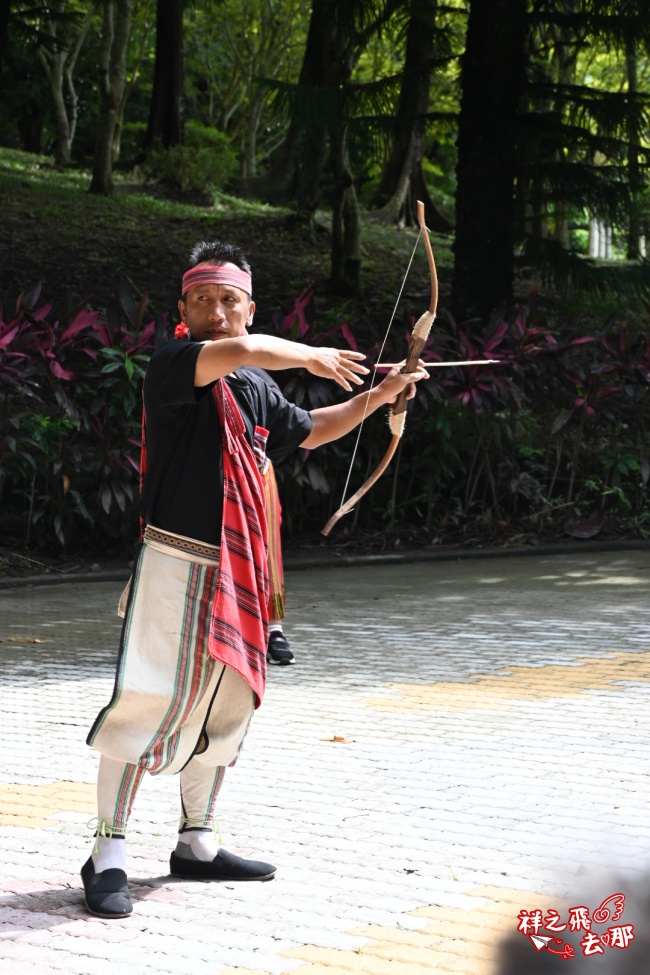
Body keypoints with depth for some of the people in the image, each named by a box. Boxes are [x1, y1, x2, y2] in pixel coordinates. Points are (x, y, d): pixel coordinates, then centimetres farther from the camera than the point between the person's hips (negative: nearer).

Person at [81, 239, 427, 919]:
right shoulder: (171, 366, -10)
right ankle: (108, 856, -4)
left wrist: (379, 396, 27)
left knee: (226, 704, 15)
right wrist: (311, 357, -14)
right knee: (145, 702, -11)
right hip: (175, 563, -8)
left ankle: (196, 843, 29)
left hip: (236, 573, 8)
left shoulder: (257, 393, 14)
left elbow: (310, 430, 33)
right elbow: (240, 349, -30)